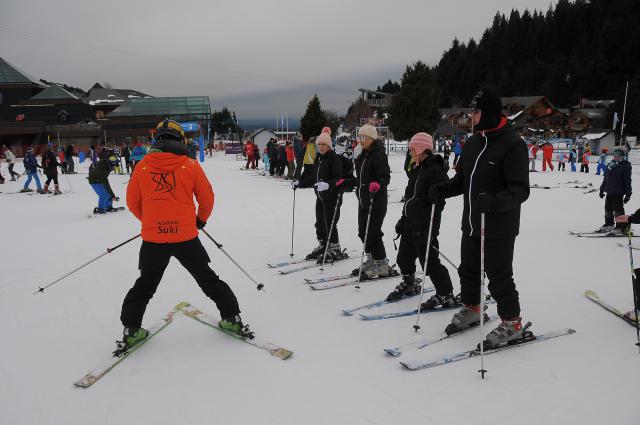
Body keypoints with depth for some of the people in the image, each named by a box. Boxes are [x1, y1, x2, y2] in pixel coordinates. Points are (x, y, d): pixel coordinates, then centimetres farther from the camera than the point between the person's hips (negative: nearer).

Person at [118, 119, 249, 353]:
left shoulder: (142, 166, -1)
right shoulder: (190, 165, -6)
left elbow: (132, 202, 9)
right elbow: (207, 198, 4)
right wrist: (201, 220, 23)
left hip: (152, 239, 1)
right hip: (186, 237, -1)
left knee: (145, 284, 20)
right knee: (208, 279, 16)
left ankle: (131, 330, 22)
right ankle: (231, 318, 21)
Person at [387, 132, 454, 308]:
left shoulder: (436, 171, -16)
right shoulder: (416, 170, 14)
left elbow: (437, 202, -20)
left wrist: (431, 227, -23)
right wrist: (403, 218, 21)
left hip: (425, 225, -9)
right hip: (410, 221, 10)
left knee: (429, 260, -5)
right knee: (404, 257, 19)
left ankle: (446, 295, 9)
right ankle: (408, 285, 41)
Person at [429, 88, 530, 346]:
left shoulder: (512, 145, -16)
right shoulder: (473, 143, 8)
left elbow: (520, 189, -20)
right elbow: (462, 179, 16)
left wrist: (494, 201, -37)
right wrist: (442, 189, -3)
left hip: (498, 228, -8)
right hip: (471, 223, 8)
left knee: (499, 277, 2)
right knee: (468, 270, 19)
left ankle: (512, 323, 21)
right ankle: (471, 310, 40)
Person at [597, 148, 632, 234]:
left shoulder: (625, 166, -6)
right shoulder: (610, 164, 12)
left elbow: (627, 180, -8)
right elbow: (605, 178, 19)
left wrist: (628, 194, -11)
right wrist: (602, 189, 19)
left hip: (618, 192, -7)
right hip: (609, 191, 7)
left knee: (618, 209, -3)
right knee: (608, 208, 15)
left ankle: (620, 228, 5)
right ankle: (609, 224, 29)